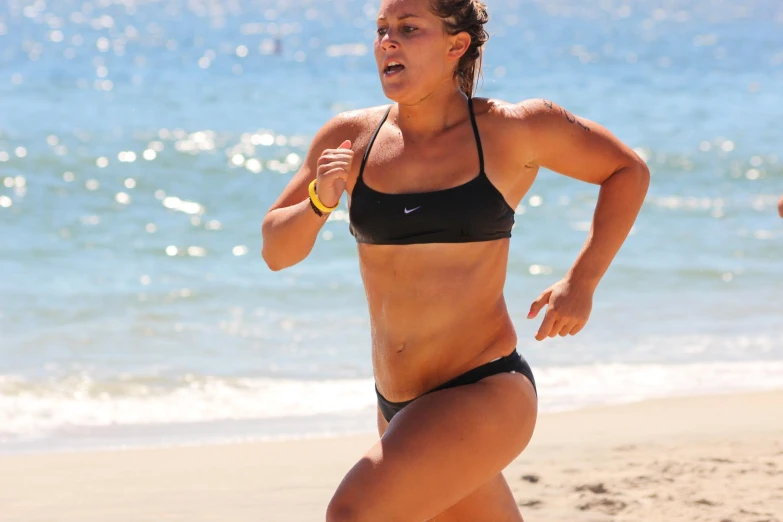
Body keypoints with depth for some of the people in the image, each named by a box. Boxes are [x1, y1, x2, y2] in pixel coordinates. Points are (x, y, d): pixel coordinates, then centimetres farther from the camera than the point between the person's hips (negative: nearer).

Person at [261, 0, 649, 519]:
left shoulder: (513, 131, -7)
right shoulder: (351, 138, 2)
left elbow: (629, 171, 7)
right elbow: (276, 251, 7)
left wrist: (581, 283, -2)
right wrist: (320, 203, -14)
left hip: (484, 396, -6)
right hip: (400, 405, 6)